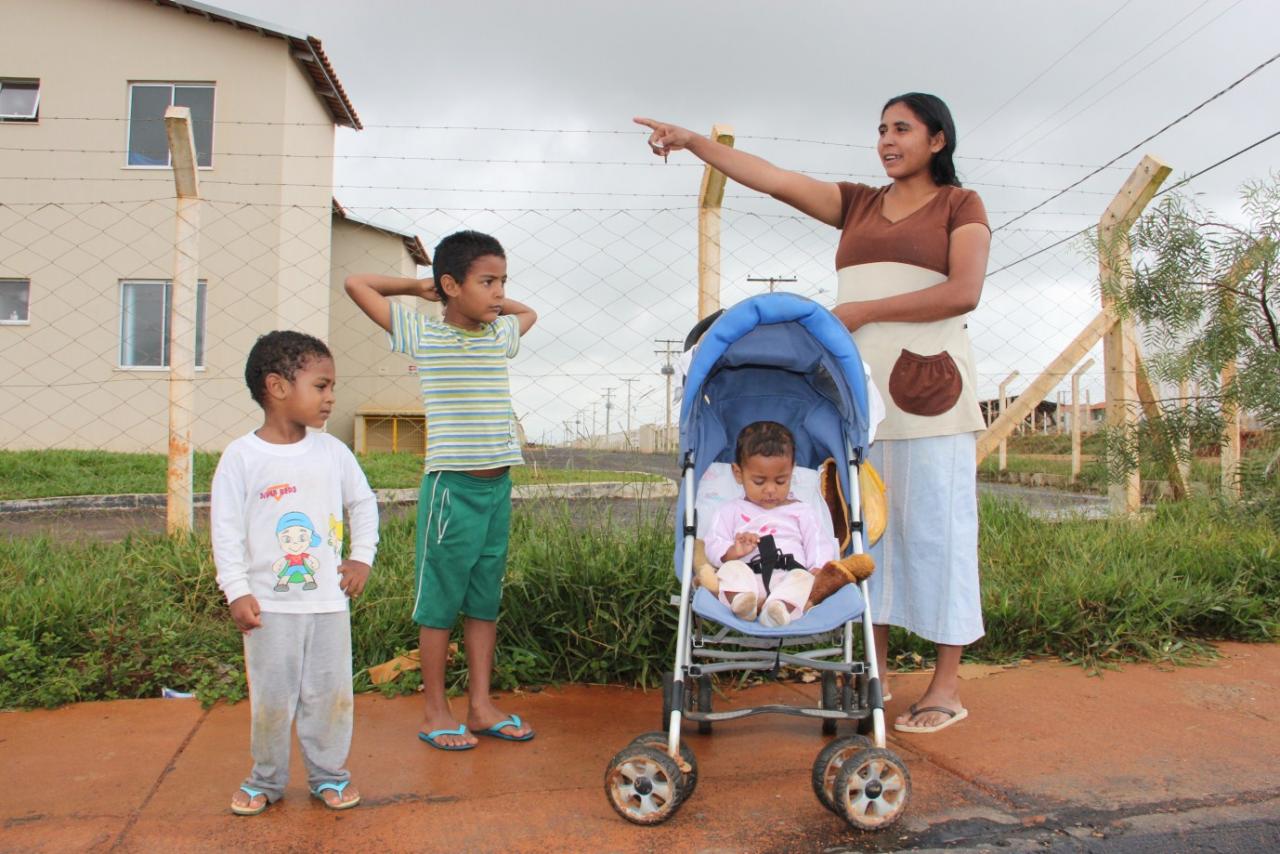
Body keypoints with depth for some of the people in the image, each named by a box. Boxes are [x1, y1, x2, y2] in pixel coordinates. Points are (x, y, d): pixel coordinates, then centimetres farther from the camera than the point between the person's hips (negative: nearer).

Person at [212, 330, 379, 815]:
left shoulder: (333, 452, 2)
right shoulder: (241, 456, -7)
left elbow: (363, 503, 14)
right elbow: (225, 528, -5)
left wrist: (362, 558, 5)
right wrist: (236, 591, -9)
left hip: (329, 600, 3)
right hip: (270, 605, -2)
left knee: (331, 694, 9)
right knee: (270, 698, 9)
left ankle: (329, 774, 27)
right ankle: (266, 779, 29)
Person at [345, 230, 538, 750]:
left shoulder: (501, 334, 11)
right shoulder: (421, 333, -2)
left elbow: (528, 312, 35)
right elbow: (356, 283, 5)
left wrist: (491, 301, 20)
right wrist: (417, 287, 10)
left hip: (498, 486, 5)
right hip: (452, 486, -5)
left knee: (485, 599, 12)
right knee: (440, 600, 4)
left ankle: (481, 706, 23)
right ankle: (435, 712, 18)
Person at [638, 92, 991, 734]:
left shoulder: (961, 205, 9)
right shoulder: (857, 204, 19)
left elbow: (963, 292, -7)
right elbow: (773, 179, 9)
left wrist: (862, 310, -8)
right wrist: (695, 142, 0)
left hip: (927, 386, -4)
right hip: (858, 386, 4)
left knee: (936, 526, -2)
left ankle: (946, 687, 7)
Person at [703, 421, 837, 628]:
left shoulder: (801, 511, 26)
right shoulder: (731, 511, 22)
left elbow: (819, 545, 18)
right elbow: (714, 547, 13)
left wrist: (818, 569, -5)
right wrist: (733, 552, -11)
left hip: (788, 578, 0)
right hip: (747, 578, 0)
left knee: (803, 577, -32)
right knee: (731, 569, -31)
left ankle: (780, 607, -60)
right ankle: (742, 601, -59)